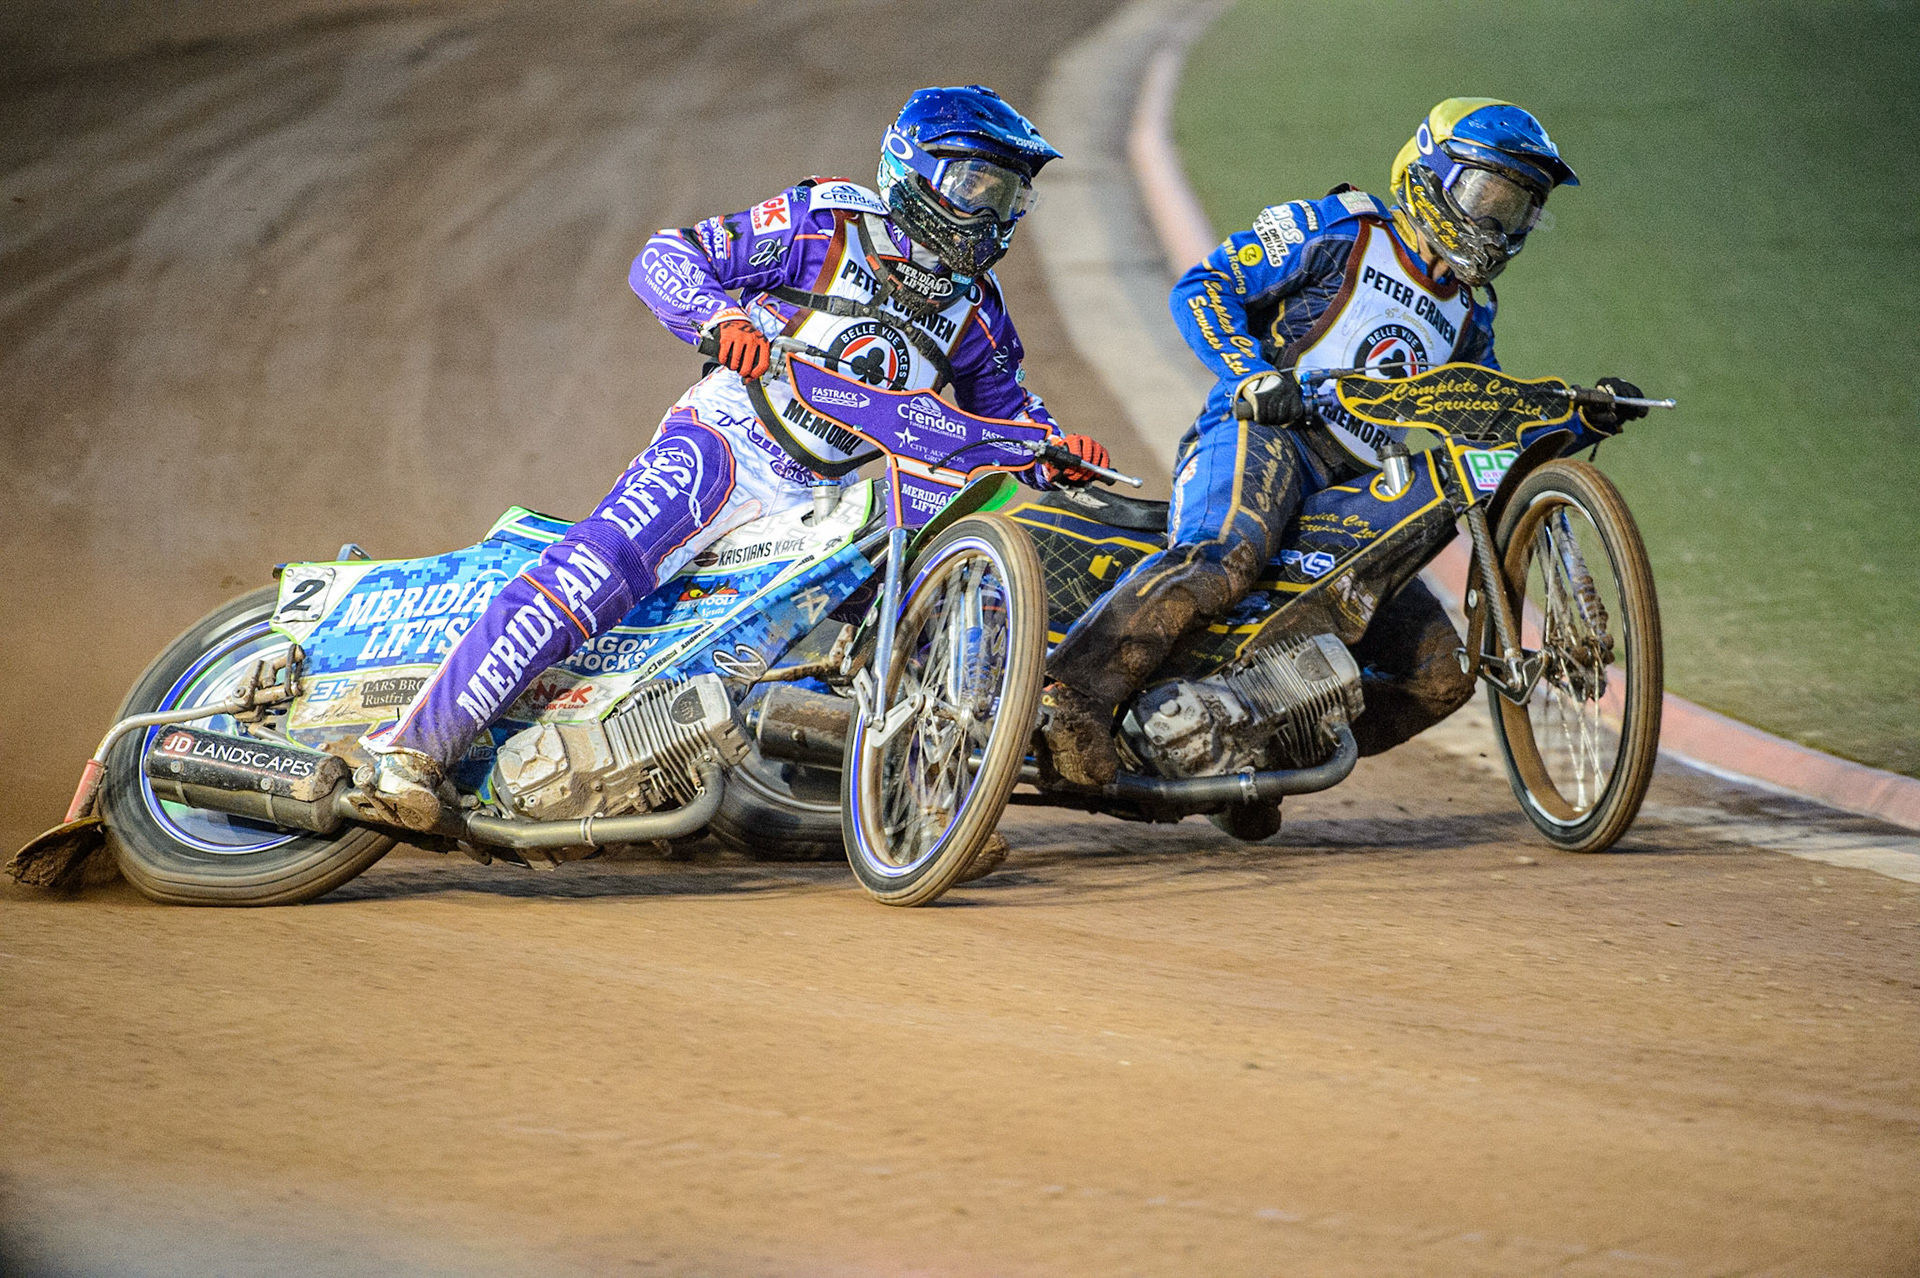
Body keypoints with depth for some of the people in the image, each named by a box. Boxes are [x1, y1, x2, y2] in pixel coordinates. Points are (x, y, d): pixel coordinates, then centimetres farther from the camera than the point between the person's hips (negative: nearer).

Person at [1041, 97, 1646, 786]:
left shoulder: (1468, 315, 27)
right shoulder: (1340, 231, 6)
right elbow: (1201, 286, -2)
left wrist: (1585, 420, 11)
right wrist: (1254, 375, -18)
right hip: (1260, 433, -7)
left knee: (1441, 674, -5)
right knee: (1223, 558, -41)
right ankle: (1075, 690, -48)